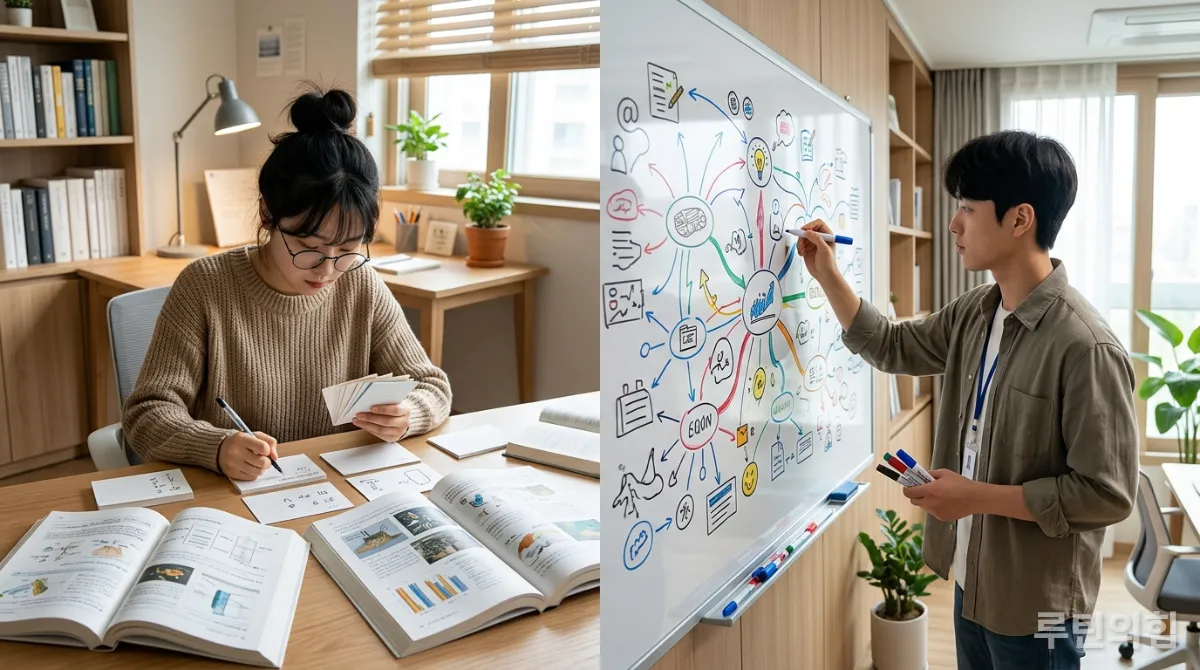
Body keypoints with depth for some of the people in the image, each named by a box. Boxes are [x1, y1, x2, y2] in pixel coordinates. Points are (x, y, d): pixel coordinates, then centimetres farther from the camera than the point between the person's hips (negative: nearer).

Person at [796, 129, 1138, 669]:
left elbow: (1108, 493, -22)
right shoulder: (974, 315, 1)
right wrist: (827, 276, 8)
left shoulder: (1084, 347, -24)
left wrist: (977, 496, -22)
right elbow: (893, 348, 16)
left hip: (1036, 606, -7)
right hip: (972, 581, 7)